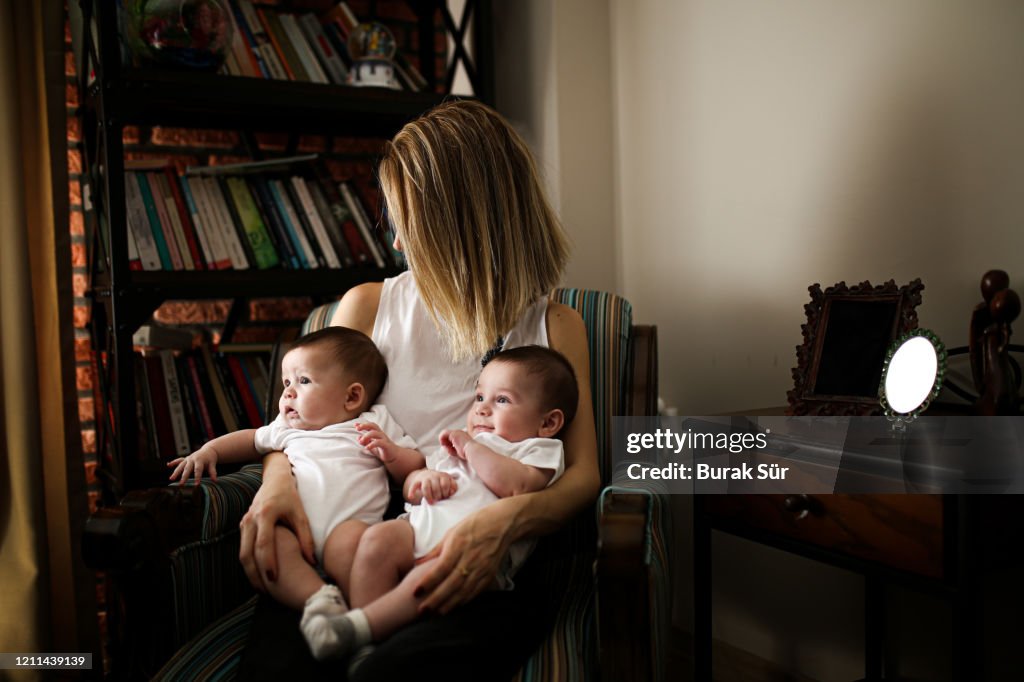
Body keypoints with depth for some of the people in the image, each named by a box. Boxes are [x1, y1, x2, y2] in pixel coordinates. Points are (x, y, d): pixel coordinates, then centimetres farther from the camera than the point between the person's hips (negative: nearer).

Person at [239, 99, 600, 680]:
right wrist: (278, 480, -7)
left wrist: (508, 519, -18)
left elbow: (583, 474, 4)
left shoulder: (554, 326, 11)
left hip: (487, 570, -1)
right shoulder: (368, 306, 16)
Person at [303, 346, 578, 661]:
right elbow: (409, 489, 33)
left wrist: (472, 446, 0)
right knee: (378, 537, -26)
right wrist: (424, 477, 8)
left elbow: (517, 485, -9)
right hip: (420, 526, 6)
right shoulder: (459, 444, 36)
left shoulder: (541, 450, 16)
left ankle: (359, 626, -39)